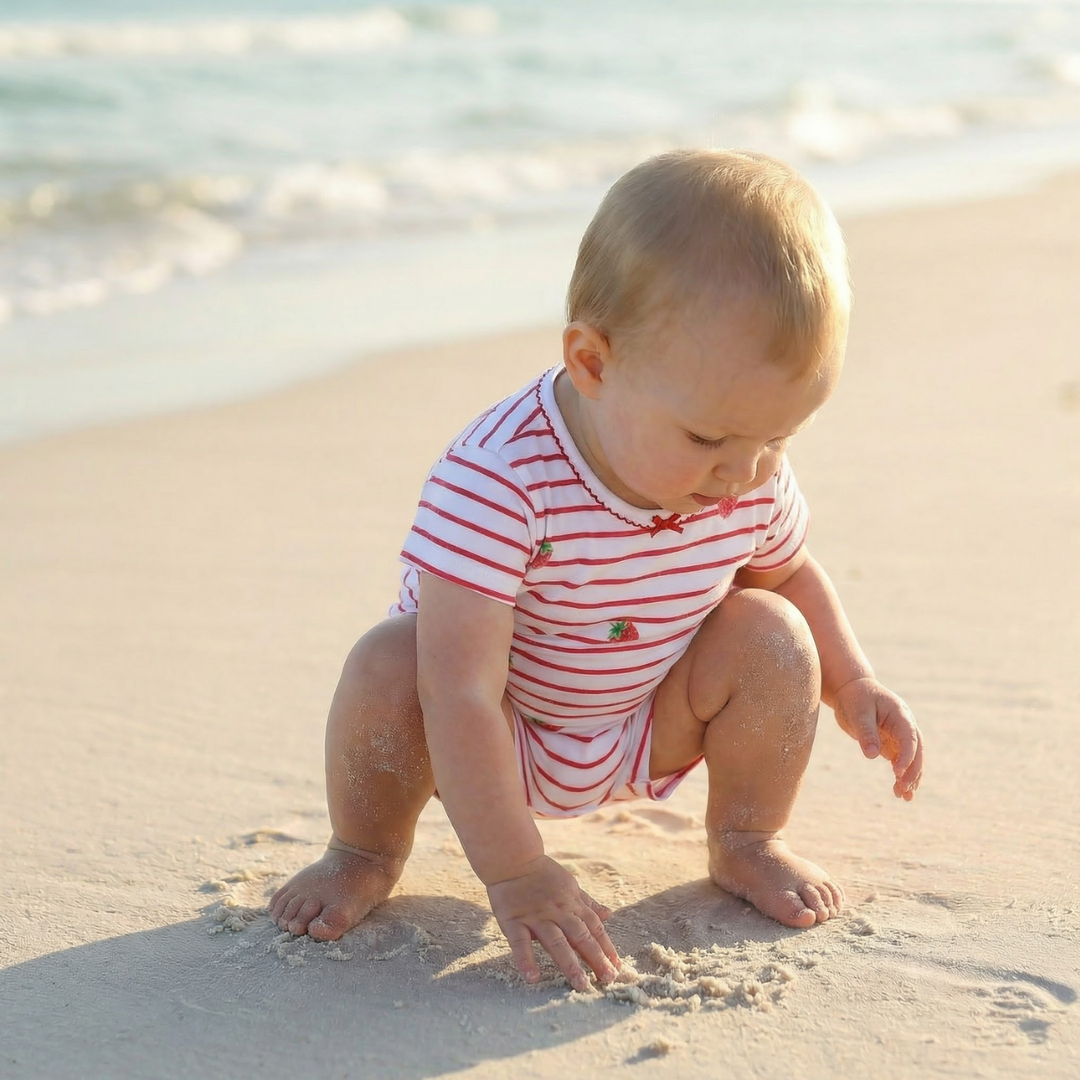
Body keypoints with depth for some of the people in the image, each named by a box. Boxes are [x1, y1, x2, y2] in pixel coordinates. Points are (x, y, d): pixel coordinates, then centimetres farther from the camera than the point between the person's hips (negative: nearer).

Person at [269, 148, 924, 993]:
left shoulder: (755, 479, -18)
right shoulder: (497, 482, -38)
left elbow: (791, 571, 8)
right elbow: (460, 694, -41)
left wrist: (851, 682, -7)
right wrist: (515, 874, -42)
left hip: (651, 729, 4)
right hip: (498, 739, -4)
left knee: (773, 638, -19)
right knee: (388, 669, -33)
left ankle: (747, 841, 9)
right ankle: (369, 850, 0)